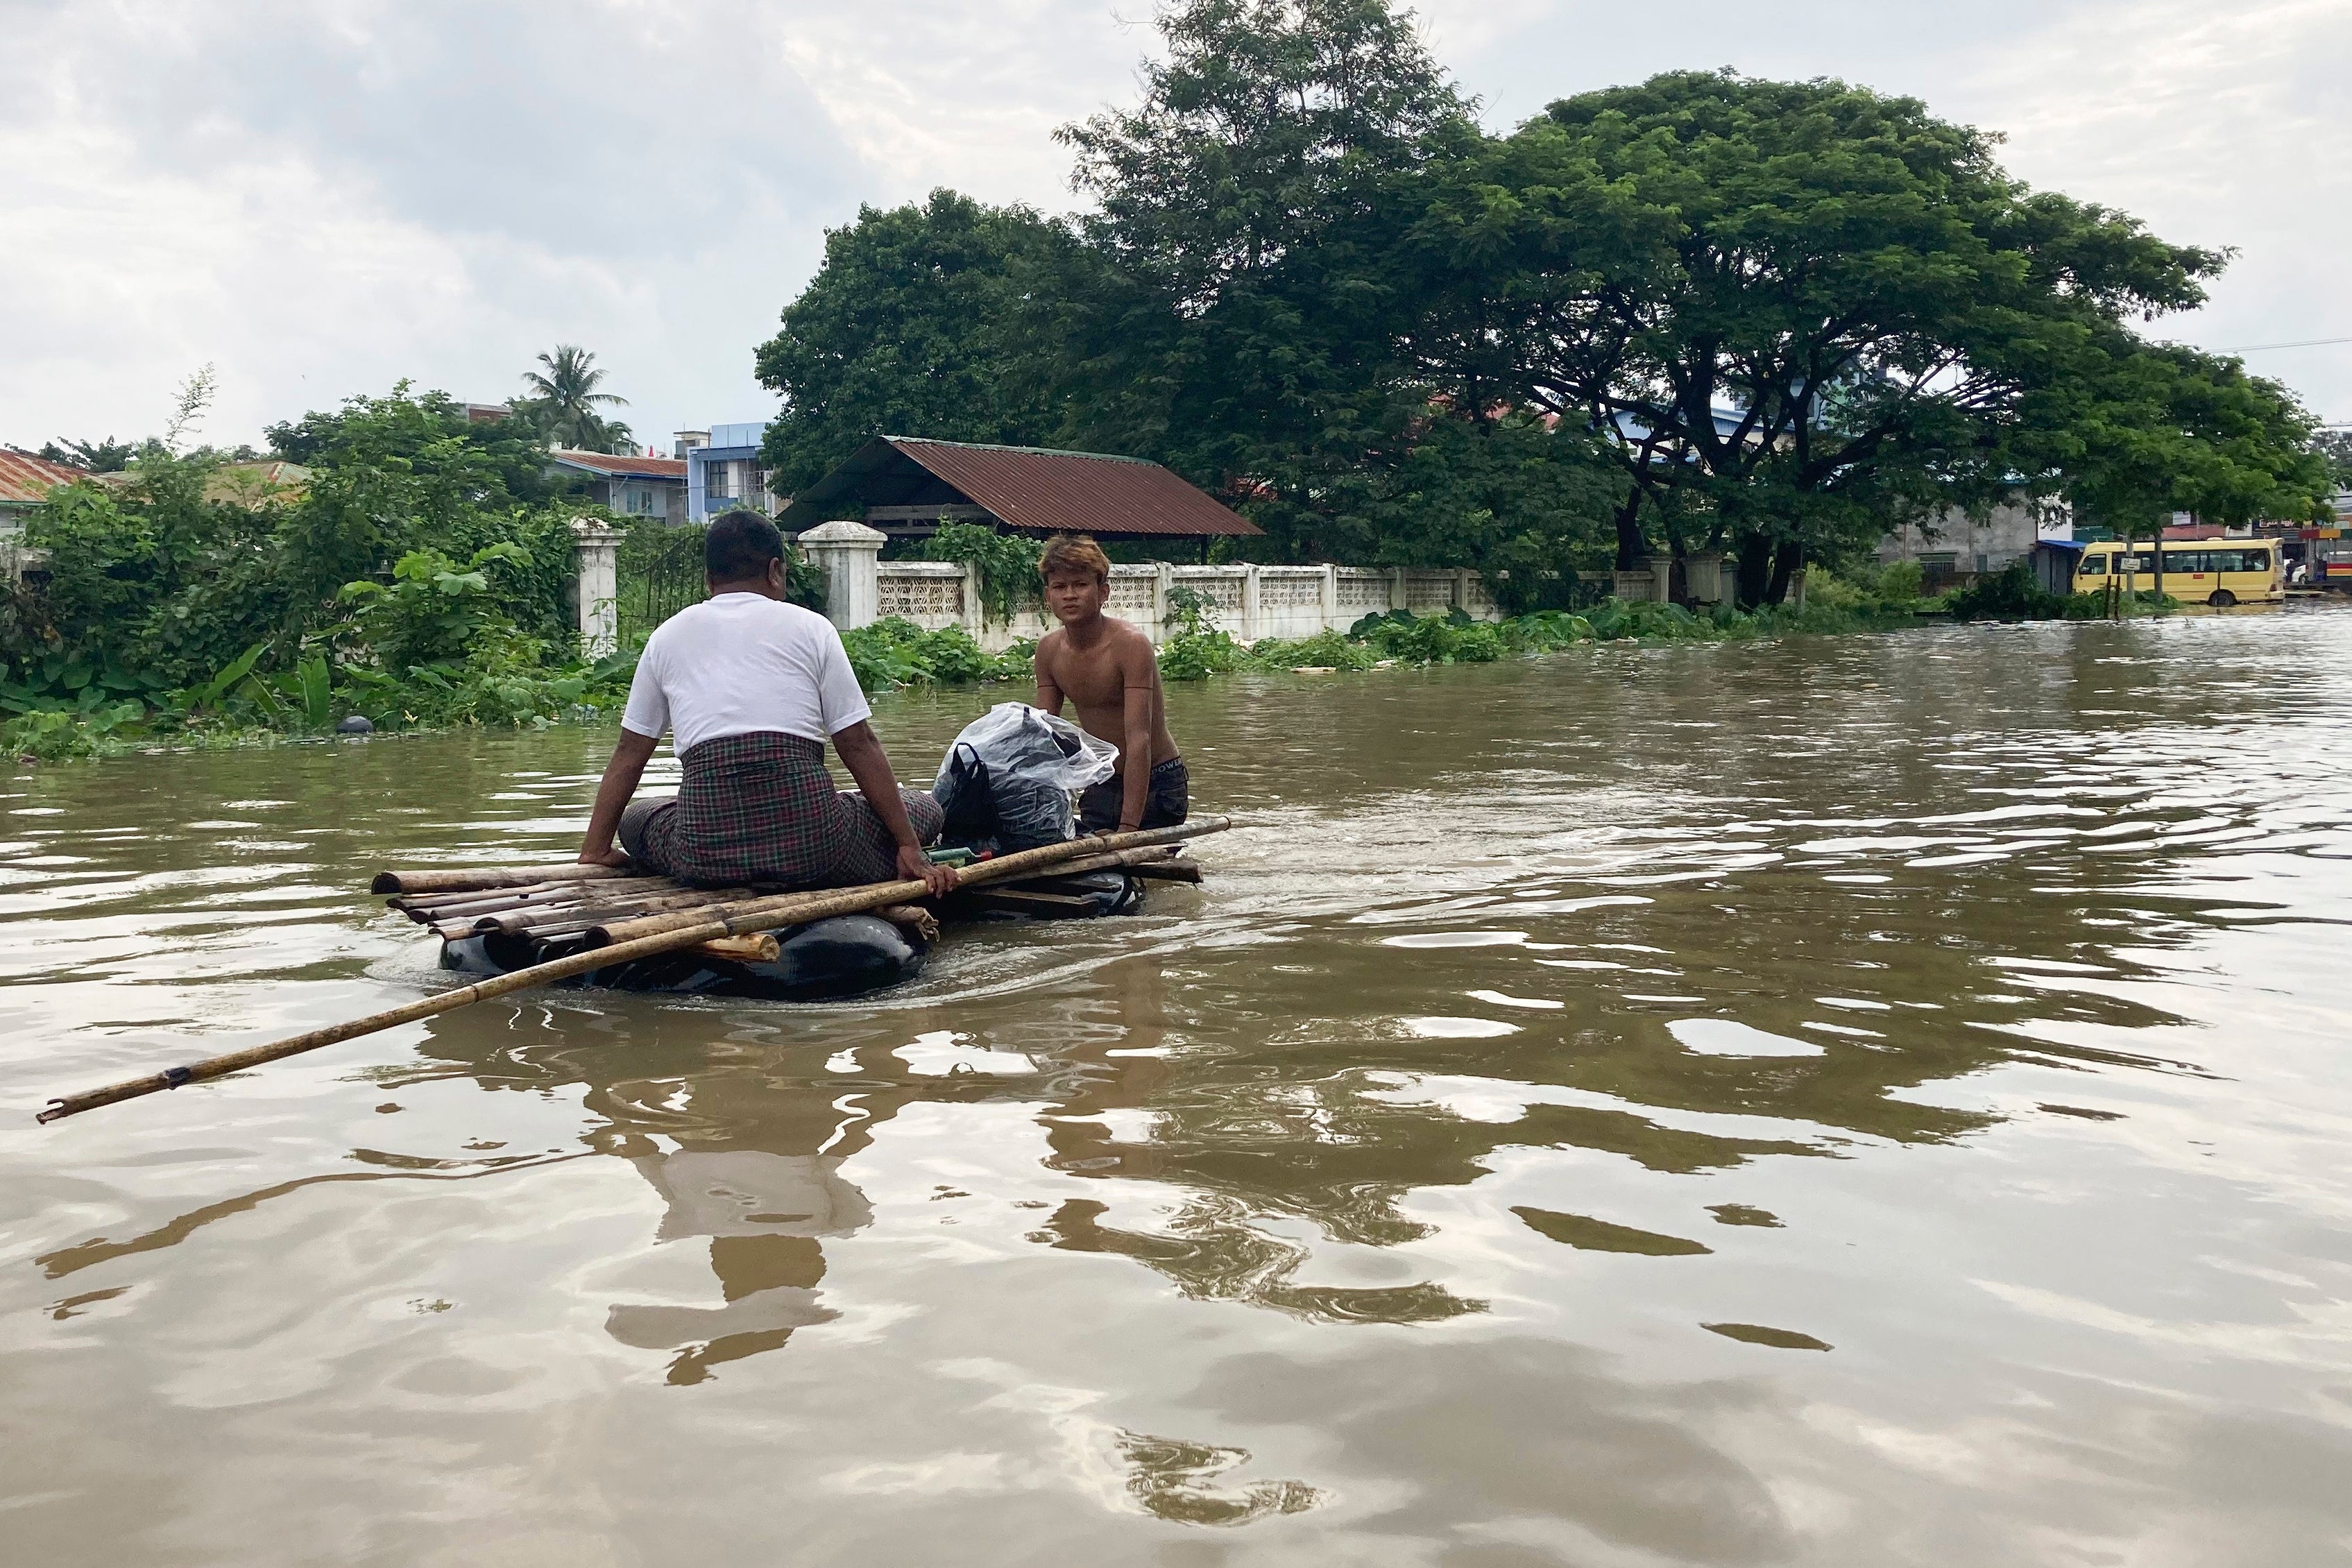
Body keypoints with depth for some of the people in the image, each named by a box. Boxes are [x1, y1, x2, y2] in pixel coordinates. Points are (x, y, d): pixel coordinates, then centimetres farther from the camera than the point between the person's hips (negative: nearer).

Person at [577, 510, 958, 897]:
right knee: (924, 810, 21)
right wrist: (910, 849, 7)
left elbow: (628, 756, 18)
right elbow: (859, 746, 5)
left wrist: (595, 850, 28)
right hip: (809, 844, -1)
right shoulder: (810, 627, 8)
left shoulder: (667, 636, 15)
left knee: (634, 818, 33)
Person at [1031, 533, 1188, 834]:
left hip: (1155, 786, -6)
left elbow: (1138, 739, -30)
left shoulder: (1131, 645, -23)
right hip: (1102, 786, 6)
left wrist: (1128, 829, -37)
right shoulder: (1049, 651, -3)